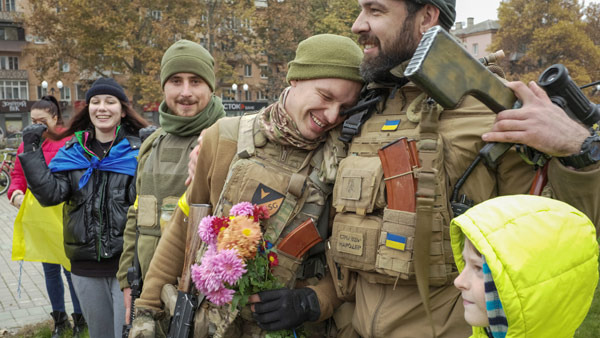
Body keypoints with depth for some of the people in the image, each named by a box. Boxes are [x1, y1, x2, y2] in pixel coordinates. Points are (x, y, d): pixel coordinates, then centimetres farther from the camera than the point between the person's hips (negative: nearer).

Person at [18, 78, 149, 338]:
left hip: (126, 260, -4)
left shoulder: (138, 150, -5)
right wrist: (31, 151, -9)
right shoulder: (72, 152, 7)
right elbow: (50, 193, -4)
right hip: (85, 263, 4)